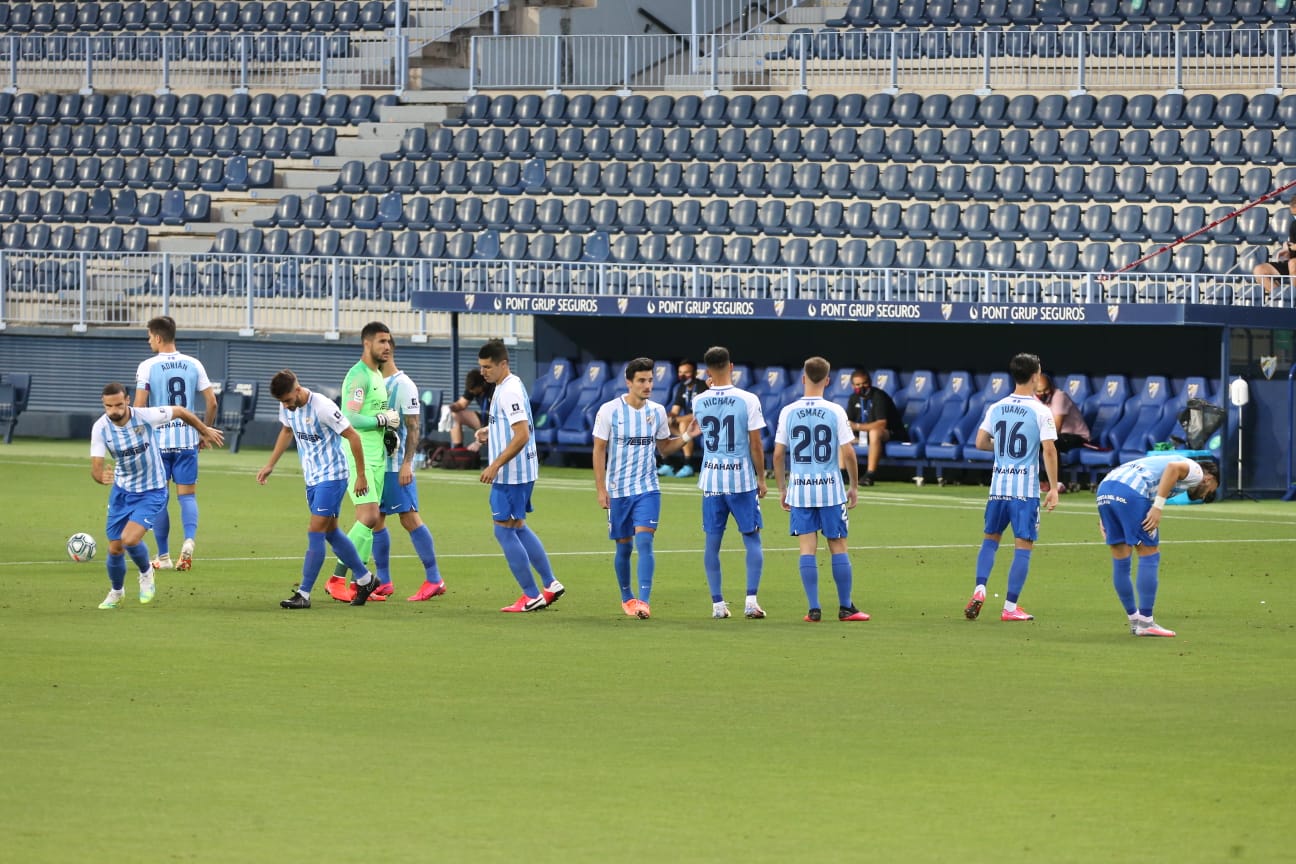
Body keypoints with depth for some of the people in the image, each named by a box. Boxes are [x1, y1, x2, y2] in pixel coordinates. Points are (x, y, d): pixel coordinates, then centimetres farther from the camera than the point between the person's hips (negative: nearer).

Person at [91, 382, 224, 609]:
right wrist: (101, 477, -45)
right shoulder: (101, 428, -17)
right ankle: (116, 592, 34)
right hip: (122, 490, 3)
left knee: (130, 539, -22)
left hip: (152, 491, -3)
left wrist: (205, 431, 11)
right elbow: (96, 467, -20)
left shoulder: (146, 416, -23)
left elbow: (180, 411, -5)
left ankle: (146, 574, 11)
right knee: (115, 548, 5)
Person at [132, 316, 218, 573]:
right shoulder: (193, 365, 4)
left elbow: (139, 406, -11)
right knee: (187, 494, 6)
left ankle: (163, 556, 11)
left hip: (157, 439, -2)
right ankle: (189, 540, -21)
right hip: (187, 440, 2)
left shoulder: (148, 367, -6)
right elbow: (211, 402, 4)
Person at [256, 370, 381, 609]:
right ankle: (366, 579, 29)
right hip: (312, 479, 8)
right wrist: (270, 466, 20)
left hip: (332, 476, -8)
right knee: (331, 533, 14)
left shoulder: (322, 407, -24)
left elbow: (353, 437, -17)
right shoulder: (287, 407, -1)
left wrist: (361, 475, -13)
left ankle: (303, 594, -11)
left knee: (315, 533, -11)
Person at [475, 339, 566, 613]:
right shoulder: (508, 387, 13)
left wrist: (495, 466, -25)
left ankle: (531, 596, 1)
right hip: (521, 473, 10)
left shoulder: (510, 392, -19)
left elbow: (522, 435, -26)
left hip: (511, 474, -10)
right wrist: (489, 431, 10)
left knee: (504, 530, -4)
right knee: (518, 528, 18)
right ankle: (550, 585, 21)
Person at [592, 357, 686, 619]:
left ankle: (644, 601, -19)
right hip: (618, 490, -1)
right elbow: (599, 451, -3)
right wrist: (601, 490, -7)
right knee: (623, 547, 7)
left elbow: (664, 448, 15)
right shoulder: (609, 411, -6)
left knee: (644, 541, -15)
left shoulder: (657, 411, 3)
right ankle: (626, 597, 27)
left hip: (647, 489, 1)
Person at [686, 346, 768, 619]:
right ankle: (751, 600, -6)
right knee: (752, 540, 5)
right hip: (742, 478, -2)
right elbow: (756, 445, -7)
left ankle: (717, 603, 7)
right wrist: (761, 478, 3)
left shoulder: (699, 401, -2)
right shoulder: (748, 400, -10)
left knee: (712, 541, 8)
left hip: (711, 477, 2)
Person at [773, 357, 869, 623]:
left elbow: (778, 454, 1)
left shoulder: (788, 412, -1)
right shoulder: (835, 412, -5)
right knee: (838, 548, 7)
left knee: (807, 549, 3)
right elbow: (848, 452, -7)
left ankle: (814, 609, 1)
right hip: (830, 487, -1)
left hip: (799, 488, 1)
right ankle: (845, 607, 10)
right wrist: (854, 486, 5)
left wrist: (782, 489, 12)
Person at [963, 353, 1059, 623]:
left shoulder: (996, 409, 5)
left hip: (999, 485, 4)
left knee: (990, 538, 19)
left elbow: (981, 443, 8)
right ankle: (1010, 607, -1)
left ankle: (979, 589, 1)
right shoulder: (1040, 412, -8)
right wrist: (1053, 488, -8)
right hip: (1026, 487, -4)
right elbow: (1049, 451, -13)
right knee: (1023, 546, 1)